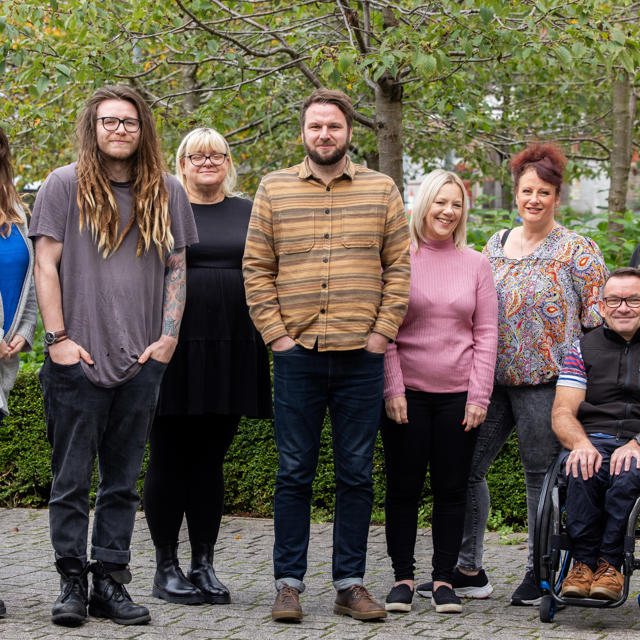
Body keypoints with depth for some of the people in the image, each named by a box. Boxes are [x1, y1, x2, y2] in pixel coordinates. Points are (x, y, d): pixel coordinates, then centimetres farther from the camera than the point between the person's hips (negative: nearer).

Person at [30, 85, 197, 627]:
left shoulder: (166, 192, 11)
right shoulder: (65, 185, 2)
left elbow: (176, 268, 13)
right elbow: (46, 265, 0)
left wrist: (168, 337, 2)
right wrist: (58, 337, -7)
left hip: (141, 360, 3)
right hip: (77, 360, -3)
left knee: (123, 480, 7)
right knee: (72, 479, 0)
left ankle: (111, 581, 12)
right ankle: (72, 582, 8)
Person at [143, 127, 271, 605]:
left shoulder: (249, 213, 13)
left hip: (232, 351, 3)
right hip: (175, 348, -3)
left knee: (210, 458, 7)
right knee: (170, 458, 1)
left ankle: (204, 565, 13)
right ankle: (166, 567, 8)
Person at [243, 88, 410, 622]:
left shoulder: (381, 190, 8)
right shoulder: (274, 189, 6)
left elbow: (399, 266, 6)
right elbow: (256, 268, 5)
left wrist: (383, 332, -2)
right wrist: (275, 334, -3)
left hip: (362, 357, 1)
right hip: (298, 354, -1)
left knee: (356, 473, 5)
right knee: (295, 472, 2)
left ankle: (351, 583, 12)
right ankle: (289, 583, 9)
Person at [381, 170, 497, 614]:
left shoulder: (476, 264, 8)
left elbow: (486, 335, 7)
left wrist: (479, 396, -1)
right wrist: (392, 389, -7)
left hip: (458, 395, 1)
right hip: (407, 394, -1)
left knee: (452, 489, 4)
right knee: (403, 488, 2)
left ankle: (445, 579, 12)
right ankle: (403, 577, 12)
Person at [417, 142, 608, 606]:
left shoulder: (576, 251, -2)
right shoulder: (495, 245, 14)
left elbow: (597, 320, -4)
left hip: (545, 380, -5)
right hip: (492, 377, 6)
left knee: (541, 474, 0)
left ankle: (539, 573, 13)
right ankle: (469, 571, 11)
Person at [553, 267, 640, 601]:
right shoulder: (583, 348, 18)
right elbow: (562, 413, 7)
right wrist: (581, 444, -16)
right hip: (592, 441, 1)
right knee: (584, 470, -35)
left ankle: (609, 564, -28)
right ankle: (583, 562, -25)